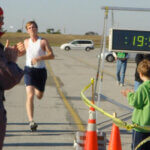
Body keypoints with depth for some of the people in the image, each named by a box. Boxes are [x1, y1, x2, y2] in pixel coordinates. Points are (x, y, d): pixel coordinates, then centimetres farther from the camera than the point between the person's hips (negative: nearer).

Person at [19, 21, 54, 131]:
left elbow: (52, 55, -13)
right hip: (29, 70, 0)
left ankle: (36, 89, 54)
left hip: (41, 71, 0)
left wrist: (39, 58, -24)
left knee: (39, 96, 16)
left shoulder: (43, 41, -4)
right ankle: (31, 121, -21)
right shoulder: (26, 42, 8)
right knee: (30, 96, -16)